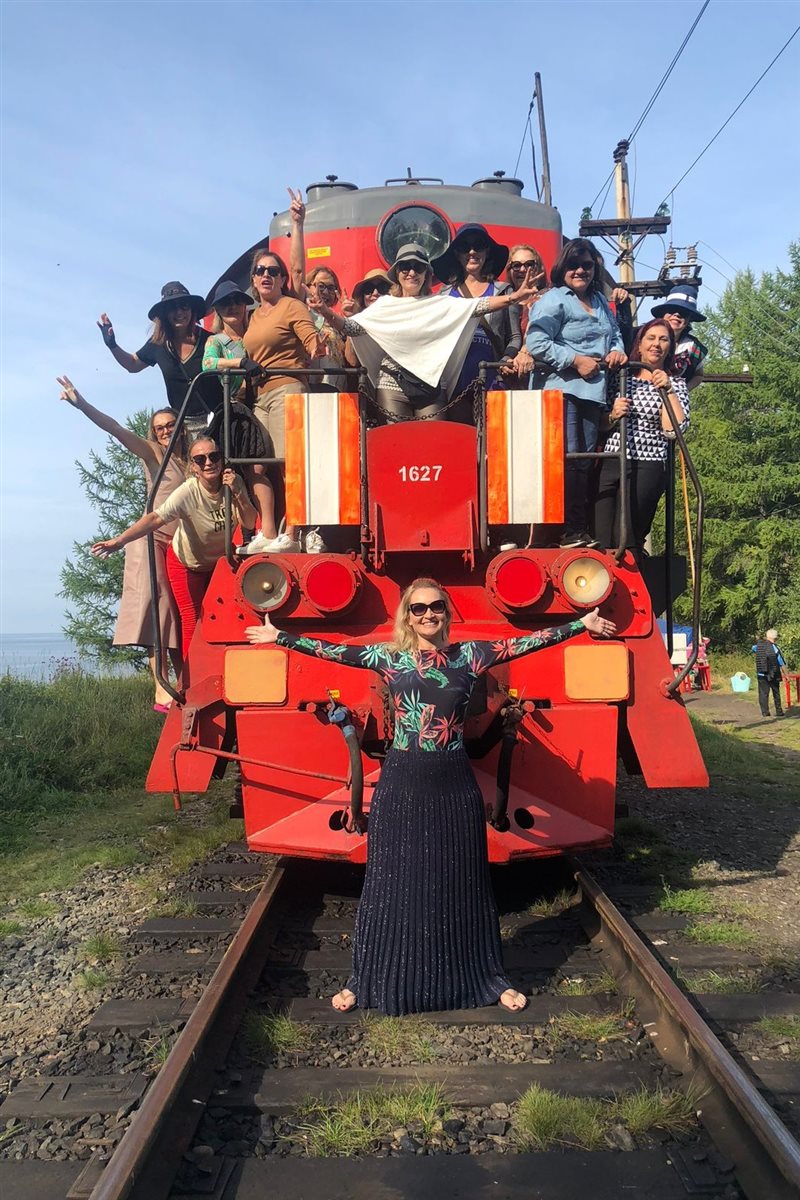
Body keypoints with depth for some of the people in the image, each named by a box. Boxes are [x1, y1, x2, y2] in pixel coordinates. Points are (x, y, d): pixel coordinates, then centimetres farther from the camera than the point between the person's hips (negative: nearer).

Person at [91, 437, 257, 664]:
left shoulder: (234, 482, -18)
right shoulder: (188, 492, -31)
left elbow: (250, 523, -17)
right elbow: (155, 518, -44)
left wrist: (237, 493, -33)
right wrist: (119, 540, -59)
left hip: (219, 561, 4)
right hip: (186, 563, -4)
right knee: (193, 622, -5)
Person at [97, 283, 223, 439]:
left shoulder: (208, 340, -6)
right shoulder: (158, 343, 5)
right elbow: (133, 365, 23)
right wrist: (112, 345, 10)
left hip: (216, 417, -3)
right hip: (184, 423, 3)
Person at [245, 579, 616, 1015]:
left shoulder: (469, 655, 2)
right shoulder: (388, 657, 1)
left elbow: (525, 643, 1)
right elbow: (333, 651, 0)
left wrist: (581, 624, -1)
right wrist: (278, 636, -2)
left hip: (454, 784, 1)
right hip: (401, 782, 0)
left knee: (461, 883, 12)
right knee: (391, 883, 9)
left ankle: (490, 978, 27)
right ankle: (365, 981, 24)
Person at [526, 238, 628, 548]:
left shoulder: (601, 302, 22)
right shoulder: (553, 300, -2)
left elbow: (614, 333, 33)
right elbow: (536, 342, -13)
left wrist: (617, 350, 8)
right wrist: (576, 360, -14)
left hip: (593, 390, 7)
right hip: (561, 388, -7)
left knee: (585, 460, 6)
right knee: (567, 458, -12)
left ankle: (582, 529, 10)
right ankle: (569, 531, -11)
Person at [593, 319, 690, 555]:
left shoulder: (675, 385, 12)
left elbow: (674, 430, -5)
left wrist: (667, 390, -5)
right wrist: (613, 416, -4)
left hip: (645, 468, -2)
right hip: (609, 464, 2)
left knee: (625, 541, -13)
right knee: (600, 541, -9)